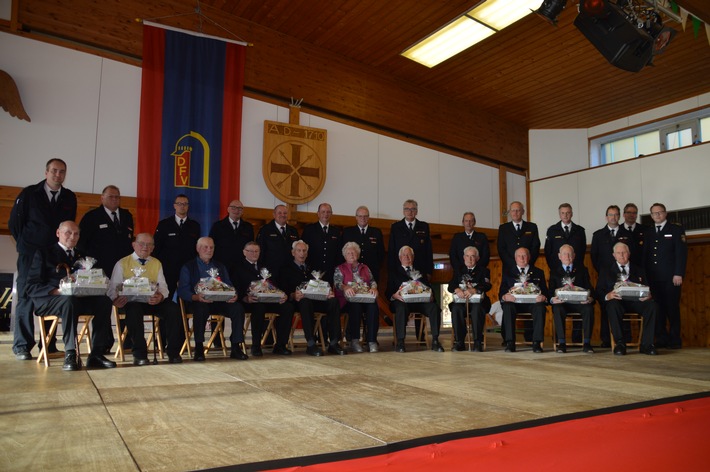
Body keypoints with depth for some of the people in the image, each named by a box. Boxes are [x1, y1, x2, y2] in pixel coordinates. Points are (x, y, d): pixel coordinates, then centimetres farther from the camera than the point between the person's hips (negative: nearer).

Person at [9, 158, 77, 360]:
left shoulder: (69, 198, 7)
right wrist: (25, 244, 6)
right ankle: (22, 347, 5)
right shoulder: (29, 194, -1)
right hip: (30, 255, -2)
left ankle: (49, 344, 10)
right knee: (26, 299, -1)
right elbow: (14, 222, 5)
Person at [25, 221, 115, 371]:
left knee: (104, 300, -26)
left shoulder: (81, 256, 24)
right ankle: (70, 354, -35)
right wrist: (57, 291, -19)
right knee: (69, 299, -38)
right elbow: (32, 287, -2)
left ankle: (96, 354, -27)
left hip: (79, 299, 4)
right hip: (48, 300, -4)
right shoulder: (44, 253, 10)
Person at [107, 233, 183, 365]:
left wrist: (160, 296, -17)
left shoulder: (157, 263, 19)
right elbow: (113, 287, 2)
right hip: (131, 300, -3)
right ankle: (139, 354, -26)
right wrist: (116, 299, -23)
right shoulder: (122, 264, 11)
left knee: (173, 308, -25)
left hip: (153, 301, 3)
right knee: (134, 309, -38)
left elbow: (163, 286, 9)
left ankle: (173, 351, -13)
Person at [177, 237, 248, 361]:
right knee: (201, 309, -38)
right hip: (199, 302, -3)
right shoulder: (188, 267, 11)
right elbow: (182, 291, -2)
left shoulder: (220, 266, 24)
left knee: (238, 308, -25)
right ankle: (199, 349, -27)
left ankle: (236, 348, -20)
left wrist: (234, 295, -10)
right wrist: (196, 297, -24)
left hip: (220, 301, 3)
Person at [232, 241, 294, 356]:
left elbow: (275, 285, 18)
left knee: (288, 307, -22)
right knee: (259, 308, -38)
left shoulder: (265, 268, 29)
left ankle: (280, 345, -15)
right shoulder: (238, 268, 12)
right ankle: (256, 346, -23)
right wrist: (246, 298, -24)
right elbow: (237, 289, -3)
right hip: (250, 302, -5)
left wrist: (283, 295, -4)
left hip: (269, 300, 5)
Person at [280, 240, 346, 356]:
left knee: (334, 302, -27)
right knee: (306, 301, -39)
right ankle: (310, 344, -38)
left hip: (317, 300, 4)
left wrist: (329, 293, -7)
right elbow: (284, 291, 0)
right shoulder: (286, 269, 15)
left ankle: (334, 343, -27)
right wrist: (293, 295, -22)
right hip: (299, 302, -3)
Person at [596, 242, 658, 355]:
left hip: (636, 301, 2)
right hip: (617, 301, -2)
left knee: (652, 305, -29)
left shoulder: (639, 270, 23)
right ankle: (620, 343, -31)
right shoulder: (606, 270, 17)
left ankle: (646, 344, -25)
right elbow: (599, 292, 6)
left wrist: (648, 295, -10)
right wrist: (607, 296, -18)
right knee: (613, 305, -37)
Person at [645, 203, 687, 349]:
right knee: (658, 309, 2)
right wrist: (646, 275, 4)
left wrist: (679, 274, -12)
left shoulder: (676, 229, 5)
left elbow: (682, 253, -3)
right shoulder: (648, 233, 16)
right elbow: (646, 256, 13)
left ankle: (675, 340, 5)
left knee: (672, 308, -2)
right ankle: (662, 339, 6)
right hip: (653, 278, 4)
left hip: (670, 277, -3)